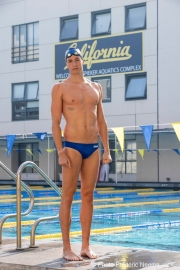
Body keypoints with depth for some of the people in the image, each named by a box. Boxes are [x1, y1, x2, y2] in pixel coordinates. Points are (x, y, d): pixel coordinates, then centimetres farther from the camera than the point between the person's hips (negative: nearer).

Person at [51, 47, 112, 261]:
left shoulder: (95, 88, 14)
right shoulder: (60, 88, 1)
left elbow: (101, 121, 15)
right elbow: (55, 122, -5)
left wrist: (106, 149, 9)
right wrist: (60, 151, -14)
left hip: (93, 147, 5)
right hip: (72, 146, -4)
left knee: (88, 195, 6)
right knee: (68, 196, -4)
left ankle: (86, 245, 11)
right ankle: (66, 248, -1)